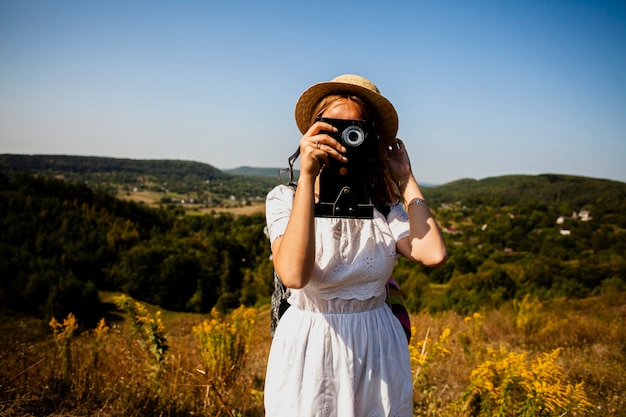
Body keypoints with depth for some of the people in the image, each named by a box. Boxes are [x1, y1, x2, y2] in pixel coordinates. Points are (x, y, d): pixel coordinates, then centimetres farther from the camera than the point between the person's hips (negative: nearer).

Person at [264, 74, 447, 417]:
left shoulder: (384, 207, 0)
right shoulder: (285, 199, -8)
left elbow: (433, 254, -18)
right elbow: (294, 274, -27)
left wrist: (406, 180, -8)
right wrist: (307, 174, -28)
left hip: (379, 354, 3)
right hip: (309, 351, -2)